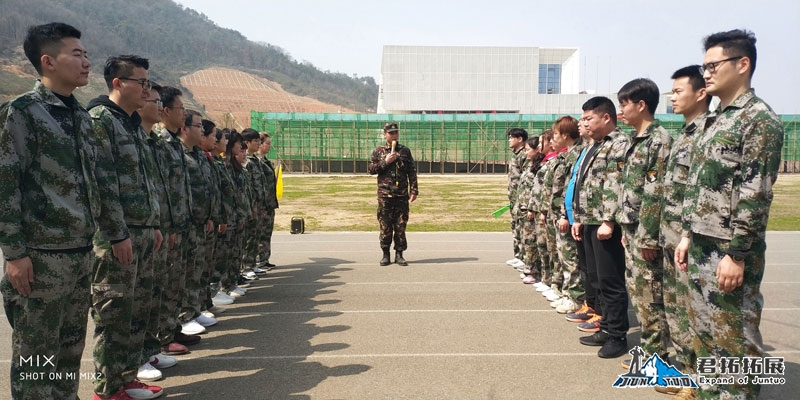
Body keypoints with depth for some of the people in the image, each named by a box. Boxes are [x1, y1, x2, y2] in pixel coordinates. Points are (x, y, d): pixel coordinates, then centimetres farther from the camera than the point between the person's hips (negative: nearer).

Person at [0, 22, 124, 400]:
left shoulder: (82, 117, 13)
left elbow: (102, 181, 17)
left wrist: (117, 233, 17)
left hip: (82, 252, 7)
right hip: (41, 255, -7)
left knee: (70, 349, 16)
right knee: (35, 356, 5)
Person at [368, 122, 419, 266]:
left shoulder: (405, 151, 8)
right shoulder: (378, 151, 7)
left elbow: (412, 172, 7)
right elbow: (371, 169, 3)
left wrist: (414, 190, 0)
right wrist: (385, 162, -10)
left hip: (402, 195, 1)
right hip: (384, 194, -1)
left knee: (401, 225, 3)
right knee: (385, 225, 2)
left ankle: (399, 254, 11)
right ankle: (385, 254, 13)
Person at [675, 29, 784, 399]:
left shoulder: (760, 120, -12)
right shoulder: (714, 119, 14)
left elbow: (755, 194, -18)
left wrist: (737, 254, -20)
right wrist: (688, 234, 14)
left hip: (730, 249, -8)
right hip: (701, 246, 9)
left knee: (736, 337, 3)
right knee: (704, 330, 17)